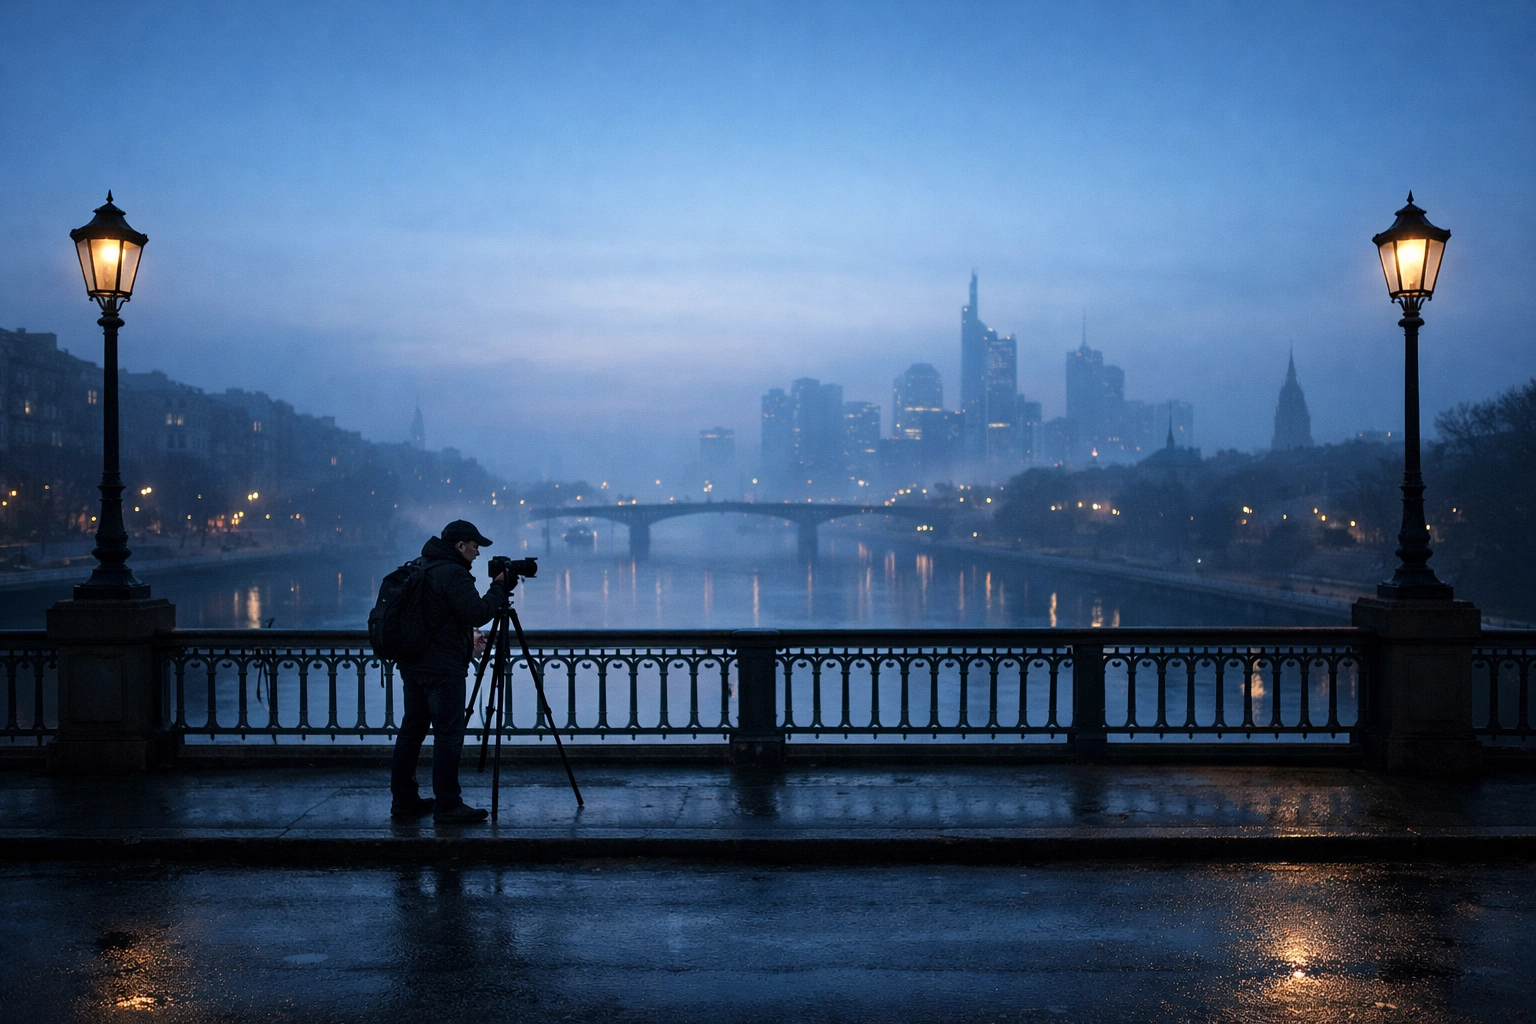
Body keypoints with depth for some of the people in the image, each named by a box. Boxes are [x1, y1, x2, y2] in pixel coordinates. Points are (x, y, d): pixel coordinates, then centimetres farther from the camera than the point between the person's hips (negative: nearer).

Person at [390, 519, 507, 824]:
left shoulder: (422, 568, 17)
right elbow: (478, 613, -19)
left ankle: (404, 799, 19)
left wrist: (466, 641, 30)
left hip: (412, 665, 10)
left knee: (411, 729, 13)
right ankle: (447, 805, -4)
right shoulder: (453, 574, -15)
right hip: (442, 669, -10)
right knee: (449, 735, -6)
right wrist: (499, 587, -6)